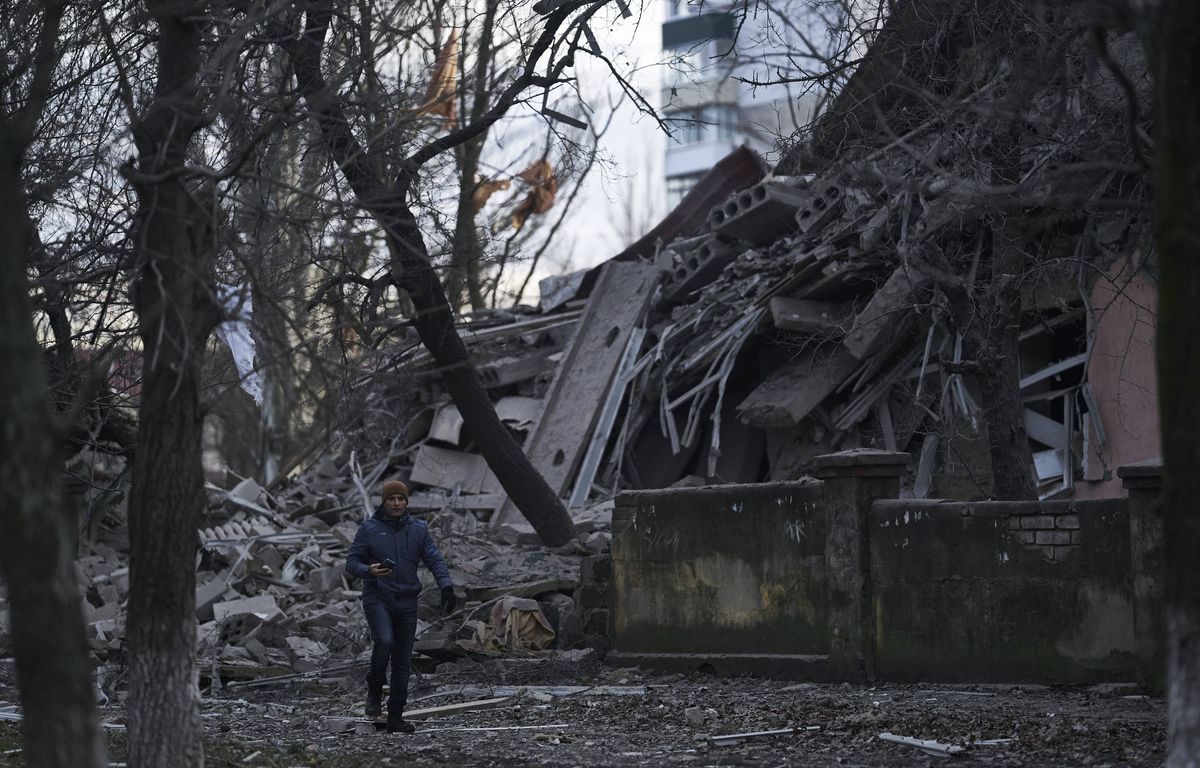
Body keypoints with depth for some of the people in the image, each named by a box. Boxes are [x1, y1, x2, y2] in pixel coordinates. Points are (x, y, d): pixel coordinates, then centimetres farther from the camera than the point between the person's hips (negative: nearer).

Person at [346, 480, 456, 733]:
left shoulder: (418, 529, 6)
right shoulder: (369, 528, -1)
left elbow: (435, 560, -1)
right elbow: (351, 562, -1)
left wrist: (446, 586, -17)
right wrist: (369, 571, -23)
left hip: (407, 602, 3)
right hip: (377, 598, -3)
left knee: (402, 660, 5)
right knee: (384, 642, -28)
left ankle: (396, 717, 13)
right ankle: (374, 693, -5)